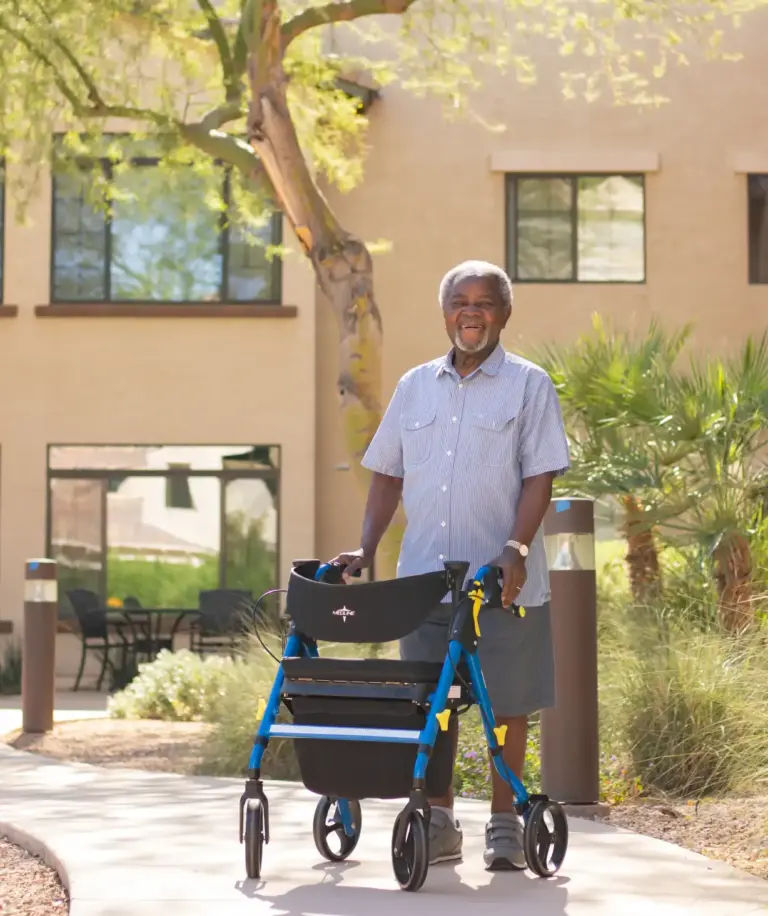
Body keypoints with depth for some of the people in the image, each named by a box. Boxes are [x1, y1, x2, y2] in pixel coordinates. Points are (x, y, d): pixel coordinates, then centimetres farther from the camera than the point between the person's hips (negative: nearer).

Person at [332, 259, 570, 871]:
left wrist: (516, 549, -19)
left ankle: (505, 823, 15)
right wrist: (367, 550, 5)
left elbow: (540, 477, -6)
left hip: (502, 583, -3)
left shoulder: (528, 385, 1)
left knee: (507, 703, 4)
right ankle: (439, 823, 17)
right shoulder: (416, 386, 12)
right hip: (424, 578, 3)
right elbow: (387, 475, 15)